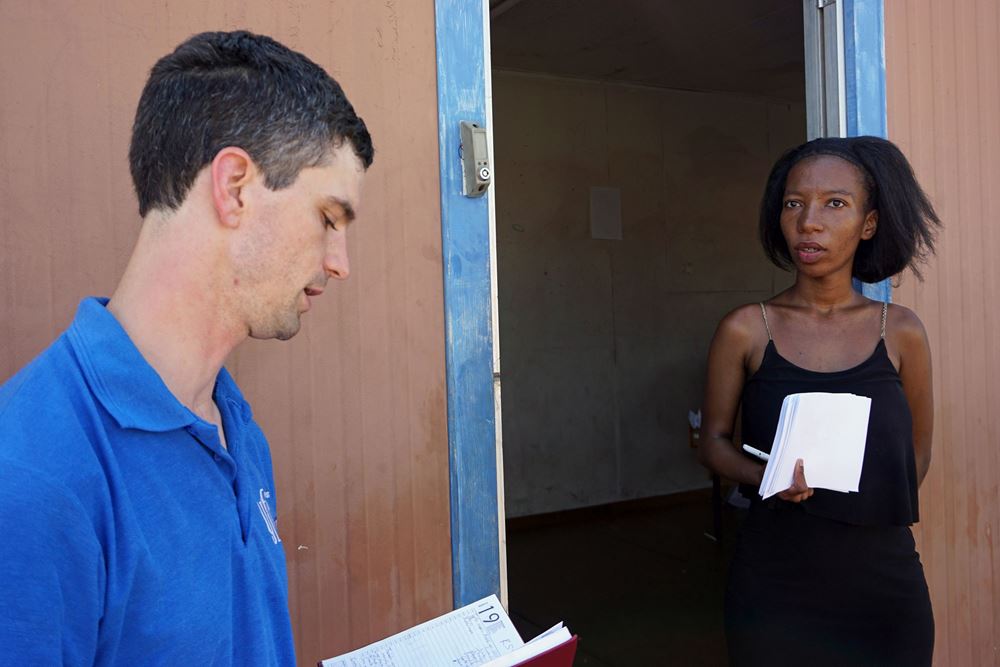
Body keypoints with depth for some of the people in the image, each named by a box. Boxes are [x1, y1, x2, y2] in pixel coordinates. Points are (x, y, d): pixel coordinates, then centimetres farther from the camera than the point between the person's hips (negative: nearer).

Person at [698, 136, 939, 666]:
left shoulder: (901, 332, -1)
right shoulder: (744, 331, -5)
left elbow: (917, 450, 10)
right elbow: (714, 441, 1)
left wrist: (868, 513, 1)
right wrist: (766, 478, -17)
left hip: (882, 579, 2)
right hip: (775, 581, -1)